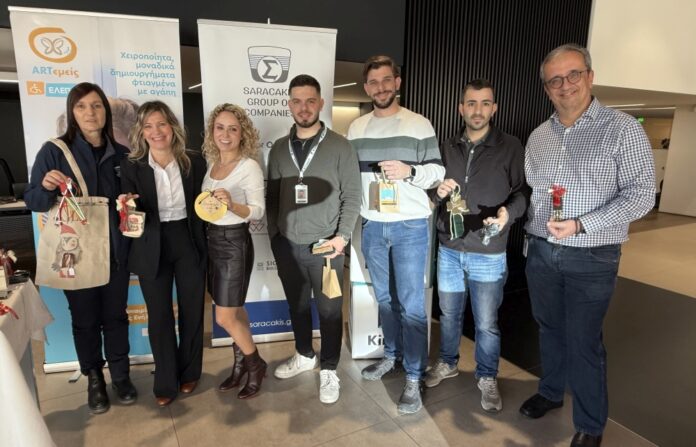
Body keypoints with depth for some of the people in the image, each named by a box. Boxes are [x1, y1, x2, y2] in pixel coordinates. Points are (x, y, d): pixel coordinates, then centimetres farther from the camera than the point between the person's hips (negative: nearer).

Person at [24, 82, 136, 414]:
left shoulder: (121, 154, 2)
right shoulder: (53, 151, -6)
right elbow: (32, 202, -3)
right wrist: (46, 187, -24)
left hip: (115, 250, 2)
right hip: (74, 252, -2)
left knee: (115, 315, 12)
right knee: (85, 319, 11)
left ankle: (121, 375, 29)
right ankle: (94, 379, 30)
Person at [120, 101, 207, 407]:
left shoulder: (195, 162, -4)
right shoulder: (131, 166, -5)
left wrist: (204, 244, 0)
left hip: (189, 245, 1)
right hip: (152, 250, 0)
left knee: (191, 311, 13)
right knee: (159, 316, 10)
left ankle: (189, 373, 35)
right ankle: (165, 382, 29)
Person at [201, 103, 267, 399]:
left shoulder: (249, 166, -14)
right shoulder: (211, 163, 7)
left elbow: (258, 211, -17)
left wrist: (232, 205, -31)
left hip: (235, 242, -7)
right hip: (212, 240, 7)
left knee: (225, 317, -1)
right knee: (234, 309, 17)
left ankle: (255, 365, 22)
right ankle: (241, 365, 33)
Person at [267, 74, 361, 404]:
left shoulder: (340, 147, -5)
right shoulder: (279, 149, 7)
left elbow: (352, 196, -5)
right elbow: (272, 196, 10)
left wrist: (342, 236, -14)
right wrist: (273, 235, 6)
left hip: (325, 245, -4)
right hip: (286, 245, 4)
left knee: (329, 310, 6)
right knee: (297, 305, 18)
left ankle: (328, 370, 24)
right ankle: (304, 355, 39)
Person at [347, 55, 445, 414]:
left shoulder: (419, 125, -2)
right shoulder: (356, 128, 9)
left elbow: (437, 172, -2)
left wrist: (409, 171, -21)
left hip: (410, 227, -4)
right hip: (372, 226, 4)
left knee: (411, 304, 1)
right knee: (384, 298, 17)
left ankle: (414, 378, 12)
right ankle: (392, 354, 36)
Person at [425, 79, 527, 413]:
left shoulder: (510, 148, -3)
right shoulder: (447, 148, 7)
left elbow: (523, 192, -4)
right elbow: (432, 194, 13)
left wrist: (508, 212, -24)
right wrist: (438, 192, -10)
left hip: (489, 254, -3)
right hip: (449, 249, 4)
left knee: (486, 323, 9)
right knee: (449, 313, 18)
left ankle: (487, 378, 31)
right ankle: (447, 363, 40)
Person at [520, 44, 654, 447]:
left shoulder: (623, 129, -9)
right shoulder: (538, 136, 6)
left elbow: (642, 194, -12)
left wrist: (581, 225, -22)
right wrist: (533, 238, 9)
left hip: (591, 259, -4)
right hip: (541, 253, 5)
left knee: (583, 342, 5)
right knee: (550, 329, 19)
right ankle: (551, 392, 41)